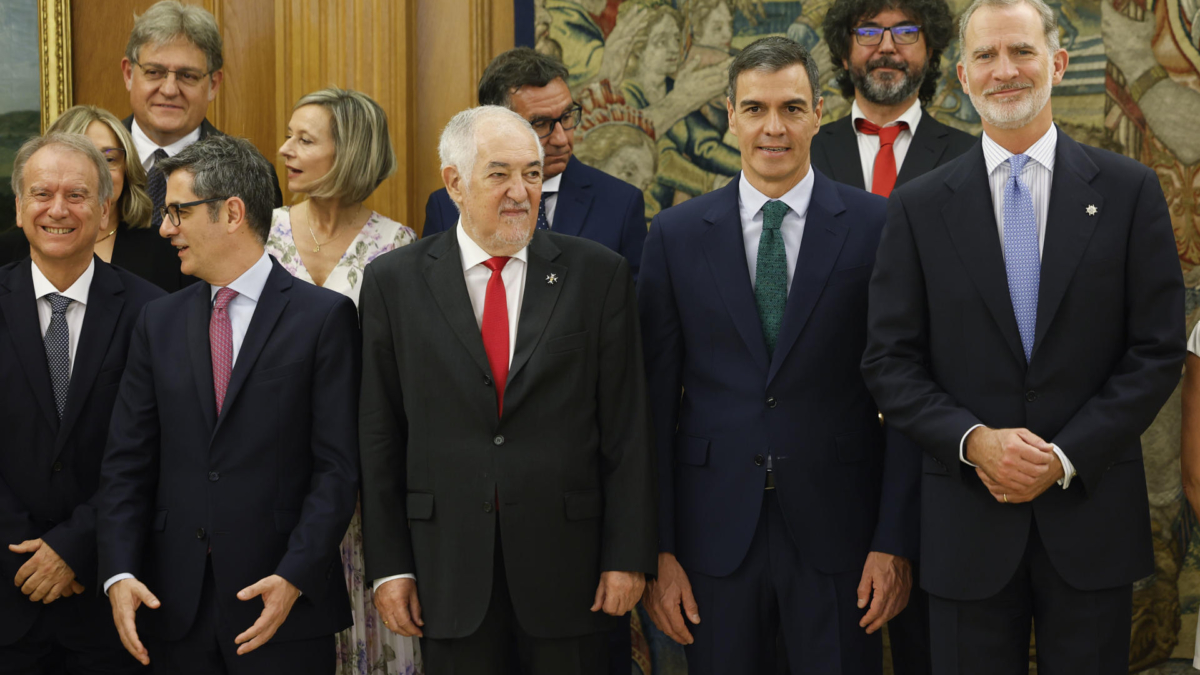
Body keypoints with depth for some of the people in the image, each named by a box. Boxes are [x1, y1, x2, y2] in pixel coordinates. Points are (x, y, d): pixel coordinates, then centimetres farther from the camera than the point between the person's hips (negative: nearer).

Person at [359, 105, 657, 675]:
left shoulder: (598, 273, 0)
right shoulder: (394, 280, 2)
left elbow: (627, 426, -1)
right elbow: (378, 433, 3)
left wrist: (628, 557, -4)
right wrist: (388, 565, 0)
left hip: (567, 564, 0)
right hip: (448, 571, 0)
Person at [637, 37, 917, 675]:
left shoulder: (876, 227, -1)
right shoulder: (677, 234, 3)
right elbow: (655, 401, 2)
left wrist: (895, 543, -6)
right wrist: (657, 551, -2)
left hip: (836, 527, -1)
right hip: (715, 530, 1)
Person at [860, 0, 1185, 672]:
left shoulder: (1129, 190, 1)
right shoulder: (919, 207, 3)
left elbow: (1158, 351, -1)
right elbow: (890, 360, 1)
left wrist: (1065, 457, -10)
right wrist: (974, 440, -14)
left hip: (1092, 517, 0)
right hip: (968, 523, 0)